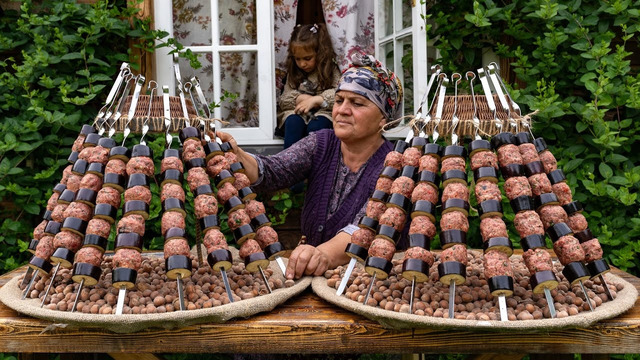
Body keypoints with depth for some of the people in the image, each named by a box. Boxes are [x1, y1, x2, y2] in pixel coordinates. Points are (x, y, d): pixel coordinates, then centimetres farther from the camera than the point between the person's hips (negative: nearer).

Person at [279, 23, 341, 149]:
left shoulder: (332, 71, 2)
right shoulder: (293, 74, 13)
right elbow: (283, 101, 9)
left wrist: (316, 100, -23)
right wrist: (299, 98, -12)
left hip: (322, 112, -2)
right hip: (296, 112, 2)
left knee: (316, 126, -36)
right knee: (293, 123, -32)